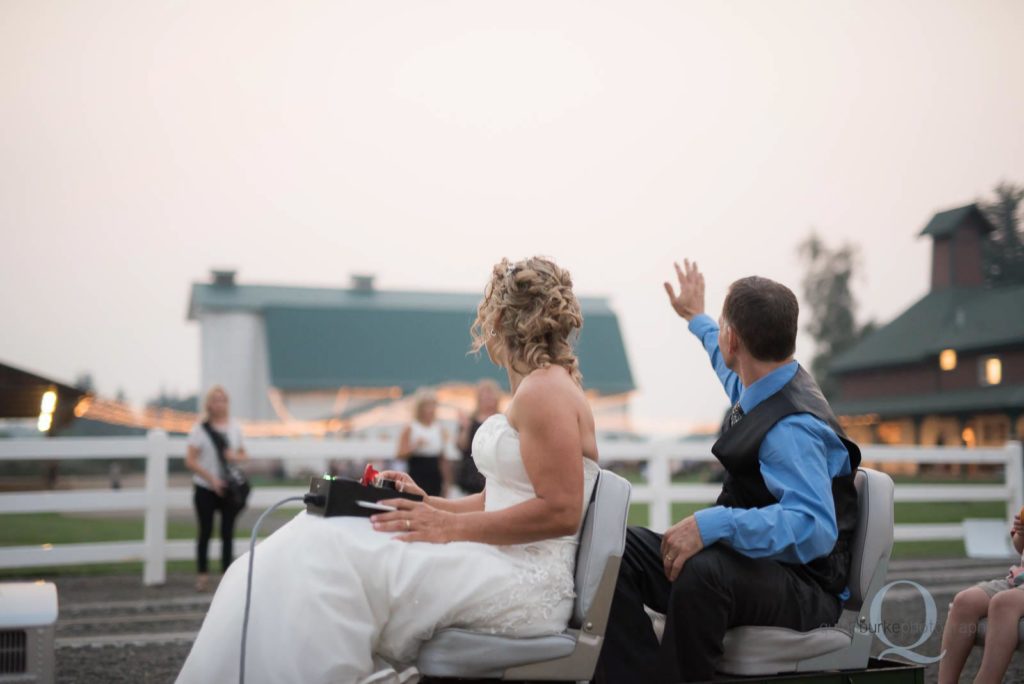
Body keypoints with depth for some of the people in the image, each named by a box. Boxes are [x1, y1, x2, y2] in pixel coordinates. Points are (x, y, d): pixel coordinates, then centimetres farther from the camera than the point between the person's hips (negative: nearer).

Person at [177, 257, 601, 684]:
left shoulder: (545, 391, -12)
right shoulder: (536, 389, 19)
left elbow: (561, 512, -20)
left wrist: (451, 527, -18)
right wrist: (428, 504, 10)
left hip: (524, 582, -9)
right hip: (499, 564, 10)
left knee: (332, 559, -19)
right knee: (324, 544, -2)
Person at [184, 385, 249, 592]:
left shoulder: (234, 427, 8)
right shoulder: (200, 429, -4)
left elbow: (243, 454, 17)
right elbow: (190, 461, -8)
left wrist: (236, 457, -7)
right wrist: (211, 478, -17)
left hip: (230, 488, 3)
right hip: (205, 489, -3)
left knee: (227, 532, 4)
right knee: (206, 532, 2)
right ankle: (202, 575, 11)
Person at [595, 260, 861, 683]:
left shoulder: (793, 427, -23)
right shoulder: (759, 385, 5)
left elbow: (815, 527, -34)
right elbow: (729, 361, 31)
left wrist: (716, 523, -42)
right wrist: (695, 317, 47)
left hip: (802, 592, -9)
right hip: (745, 560, 9)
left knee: (701, 568, -41)